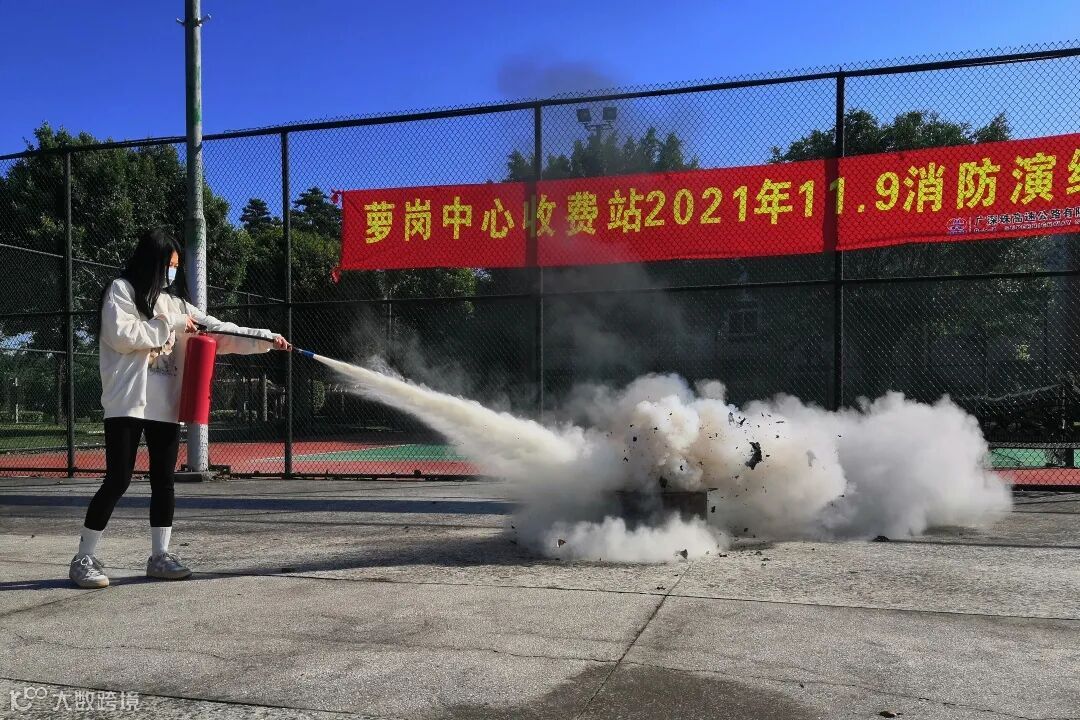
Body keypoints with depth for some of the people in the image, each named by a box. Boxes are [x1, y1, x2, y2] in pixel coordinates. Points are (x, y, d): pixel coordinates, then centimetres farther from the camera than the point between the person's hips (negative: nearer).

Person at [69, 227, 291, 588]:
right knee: (117, 480, -6)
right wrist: (170, 325, -9)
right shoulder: (121, 290, 1)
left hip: (166, 405, 6)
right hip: (128, 403, -6)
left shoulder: (175, 300, 16)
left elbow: (219, 331, 13)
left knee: (164, 480, 7)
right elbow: (122, 335, -14)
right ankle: (84, 559, 6)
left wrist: (267, 339, 7)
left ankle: (159, 556, 16)